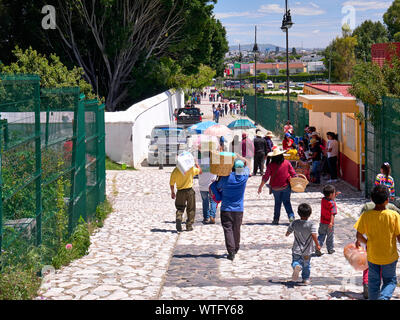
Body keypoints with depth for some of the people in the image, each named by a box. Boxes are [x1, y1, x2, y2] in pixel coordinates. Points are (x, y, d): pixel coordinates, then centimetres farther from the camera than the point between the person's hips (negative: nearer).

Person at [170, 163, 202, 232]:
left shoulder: (175, 171, -6)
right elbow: (200, 171, 4)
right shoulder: (191, 168, -12)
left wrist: (172, 192, 16)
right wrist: (196, 164, 14)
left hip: (180, 192, 1)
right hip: (189, 191, -1)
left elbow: (171, 183, 2)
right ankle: (189, 226, 15)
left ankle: (178, 220, -11)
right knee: (191, 209, 13)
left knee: (180, 209, 13)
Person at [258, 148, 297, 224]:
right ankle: (291, 216, -7)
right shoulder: (287, 163, -6)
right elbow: (293, 174, -1)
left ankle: (276, 219, 14)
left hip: (275, 188, -1)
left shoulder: (270, 165, -12)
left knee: (277, 203, 14)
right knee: (287, 202, 10)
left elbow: (266, 177, -9)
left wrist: (260, 186, 0)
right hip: (286, 186, 1)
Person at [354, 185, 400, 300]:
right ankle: (384, 297, -10)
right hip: (390, 256, -1)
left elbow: (359, 236, -9)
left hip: (372, 256, 1)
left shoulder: (366, 216, -13)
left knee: (374, 282, 18)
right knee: (390, 281, 15)